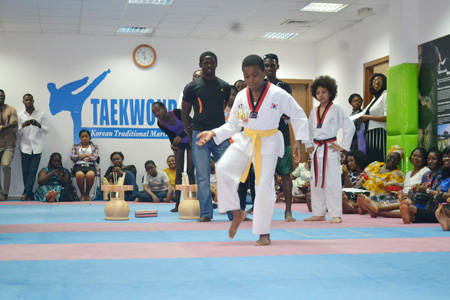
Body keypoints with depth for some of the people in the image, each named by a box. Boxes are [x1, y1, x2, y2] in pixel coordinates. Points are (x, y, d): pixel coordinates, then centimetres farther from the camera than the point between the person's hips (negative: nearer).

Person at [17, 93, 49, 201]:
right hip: (25, 147, 1)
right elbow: (18, 133, 7)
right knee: (25, 171, -1)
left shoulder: (41, 115, 5)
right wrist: (23, 126, -13)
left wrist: (39, 125, -15)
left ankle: (26, 193, -10)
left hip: (37, 147, -1)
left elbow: (46, 130, 4)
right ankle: (30, 195, 5)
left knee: (33, 171, -9)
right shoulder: (21, 115, 8)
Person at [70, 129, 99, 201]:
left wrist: (81, 157, 3)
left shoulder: (94, 147, 19)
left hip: (90, 165, 0)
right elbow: (72, 157, 6)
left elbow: (94, 158, 2)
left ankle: (87, 194, -16)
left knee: (90, 175, -40)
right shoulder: (76, 146, 23)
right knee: (80, 175, -39)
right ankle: (82, 195, -19)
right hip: (78, 166, 0)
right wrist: (86, 155, 1)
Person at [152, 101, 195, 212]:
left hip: (190, 140, -4)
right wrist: (173, 144, -25)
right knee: (178, 172, -3)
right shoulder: (161, 123, -13)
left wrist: (181, 136, -32)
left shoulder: (177, 113, -26)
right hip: (179, 143, 4)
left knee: (190, 171, -7)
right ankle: (177, 204, -3)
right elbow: (171, 136, -4)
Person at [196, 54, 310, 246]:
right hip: (244, 141, 3)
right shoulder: (241, 97, 0)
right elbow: (232, 125, 8)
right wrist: (213, 133, -7)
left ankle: (264, 233, 8)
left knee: (264, 185, -7)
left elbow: (299, 116, -2)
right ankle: (237, 212, 0)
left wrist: (298, 141, -10)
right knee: (223, 169, -19)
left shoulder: (279, 95, -11)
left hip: (268, 144, -3)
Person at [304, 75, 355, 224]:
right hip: (316, 150, 6)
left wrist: (342, 146, -8)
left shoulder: (336, 110, -4)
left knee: (332, 182, -8)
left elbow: (350, 127, -6)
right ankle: (319, 213, 18)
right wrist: (309, 146, 11)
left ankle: (336, 215, -3)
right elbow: (309, 130, 23)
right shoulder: (314, 112, 12)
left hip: (330, 150, -6)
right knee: (316, 182, 8)